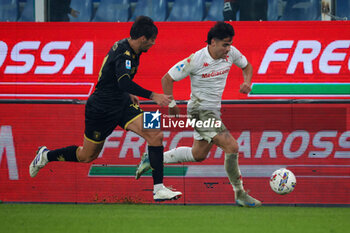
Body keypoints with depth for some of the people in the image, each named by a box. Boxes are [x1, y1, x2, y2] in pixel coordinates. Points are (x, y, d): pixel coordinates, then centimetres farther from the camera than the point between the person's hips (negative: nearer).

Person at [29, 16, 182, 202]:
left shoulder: (128, 49, 2)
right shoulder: (124, 54, -26)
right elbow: (124, 82, -43)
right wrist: (152, 96, -46)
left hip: (121, 103, 8)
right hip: (101, 108, -8)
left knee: (155, 135, -15)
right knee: (87, 155, 10)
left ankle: (159, 189, -16)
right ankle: (46, 155, 36)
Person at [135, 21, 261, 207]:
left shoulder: (231, 53, -4)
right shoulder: (196, 60, -22)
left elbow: (246, 66, 17)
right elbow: (167, 79, -12)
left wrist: (247, 82, -3)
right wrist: (171, 105, -8)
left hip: (214, 110, 8)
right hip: (200, 110, -8)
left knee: (198, 154, 19)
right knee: (231, 146, -18)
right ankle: (240, 195, -9)